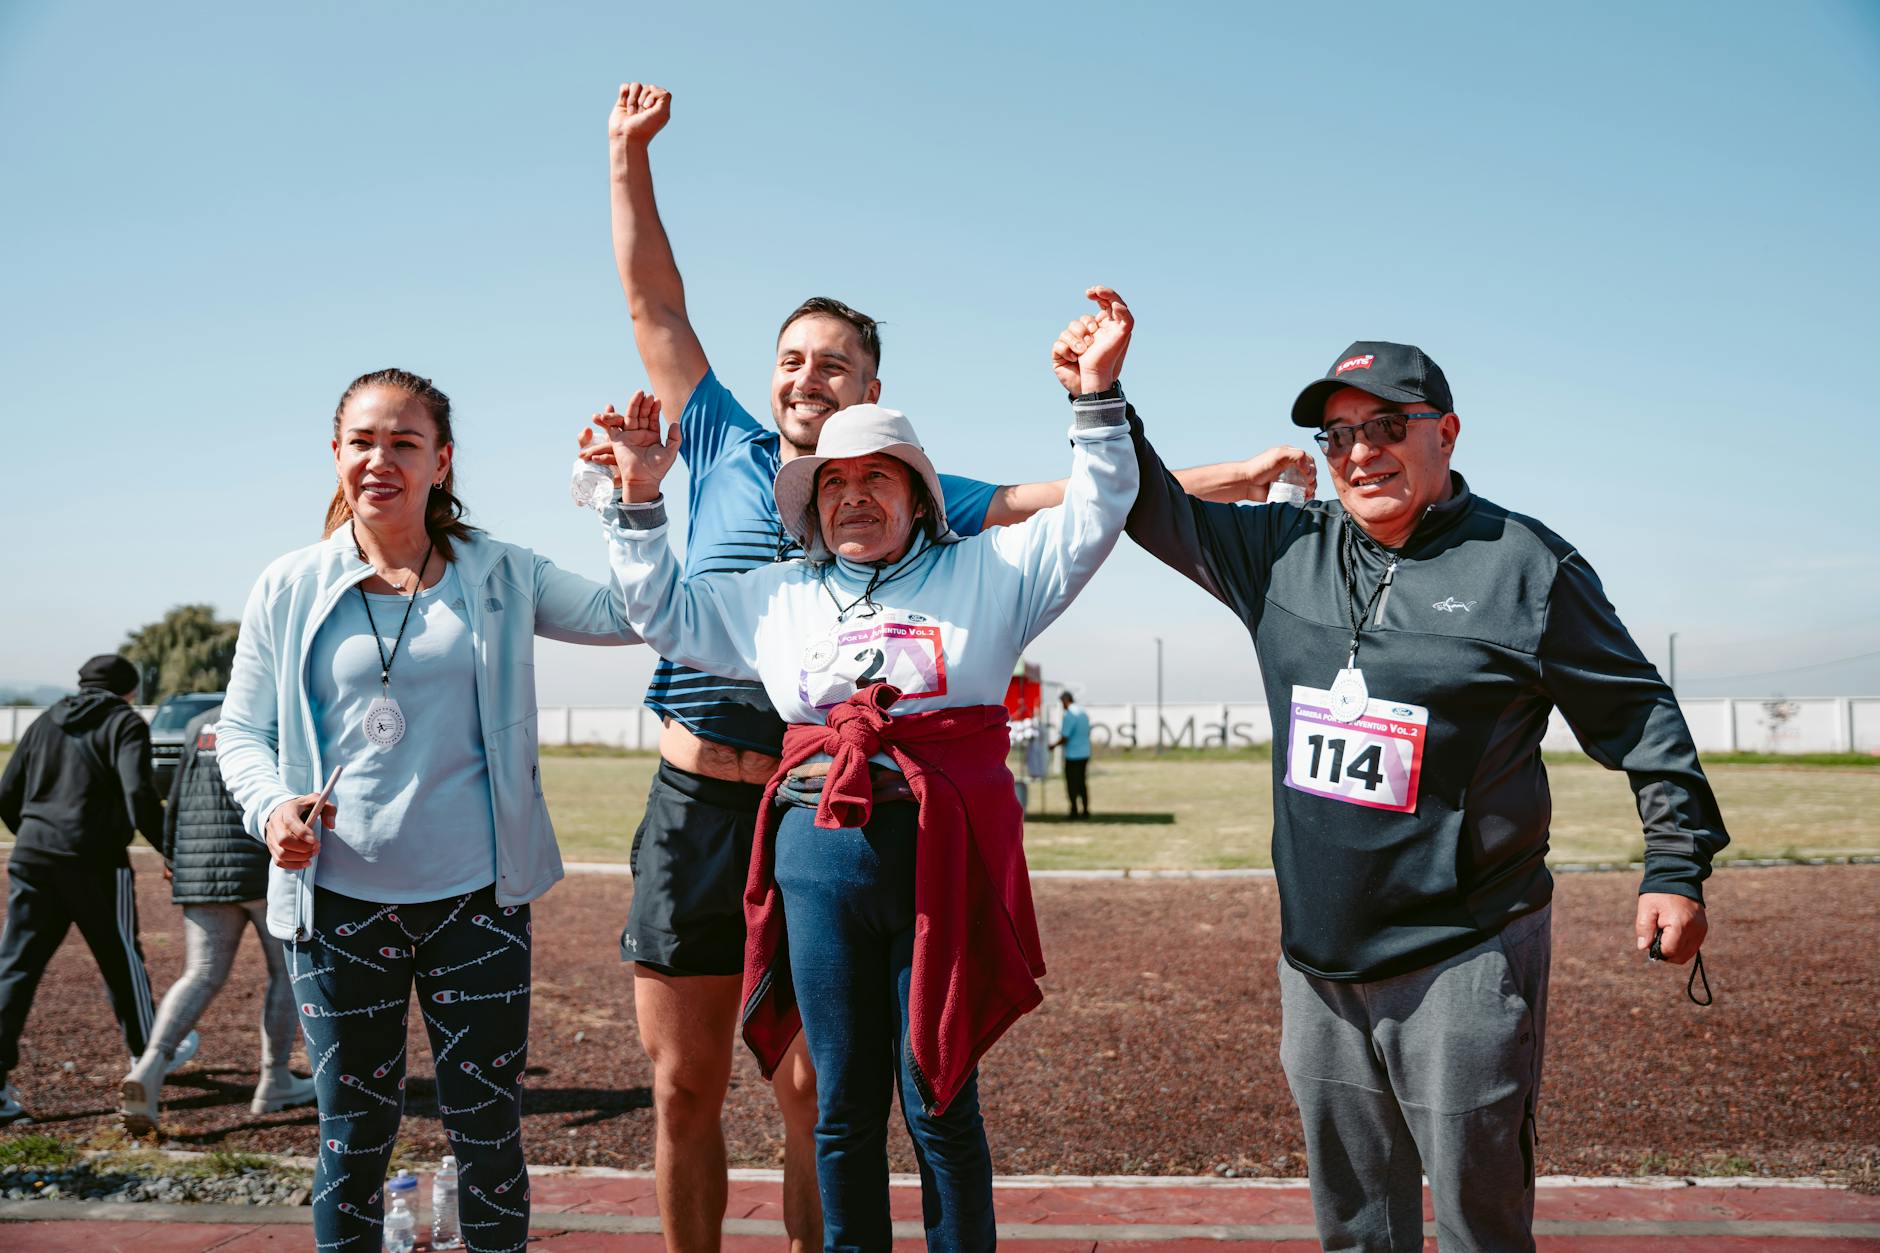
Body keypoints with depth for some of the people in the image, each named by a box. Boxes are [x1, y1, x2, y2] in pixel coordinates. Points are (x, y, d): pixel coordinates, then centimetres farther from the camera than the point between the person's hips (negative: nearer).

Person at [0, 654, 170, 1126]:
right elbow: (139, 795, -16)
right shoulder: (125, 724, -1)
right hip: (95, 862, -4)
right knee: (121, 959, 12)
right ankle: (149, 1056, 28)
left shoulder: (45, 723, 17)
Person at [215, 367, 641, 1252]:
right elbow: (242, 731, 7)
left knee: (488, 1131, 9)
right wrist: (272, 806, -12)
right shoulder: (289, 589, 3)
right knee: (353, 1134, 12)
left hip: (475, 897, 0)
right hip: (339, 900, 1)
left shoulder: (498, 578, 2)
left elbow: (631, 615, -2)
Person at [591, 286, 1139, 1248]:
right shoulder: (778, 597, 17)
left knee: (940, 1104, 4)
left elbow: (1092, 519, 6)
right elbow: (661, 610, 25)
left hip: (942, 855, -2)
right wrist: (640, 496, 16)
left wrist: (1096, 394, -4)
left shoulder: (985, 572, 10)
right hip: (819, 851, 3)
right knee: (843, 1105, 11)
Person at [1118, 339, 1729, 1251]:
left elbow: (1637, 714, 2)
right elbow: (1157, 512, 14)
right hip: (1319, 954, 5)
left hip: (1465, 959, -4)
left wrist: (1677, 863, -1)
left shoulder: (1526, 563, -5)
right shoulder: (1285, 550, 6)